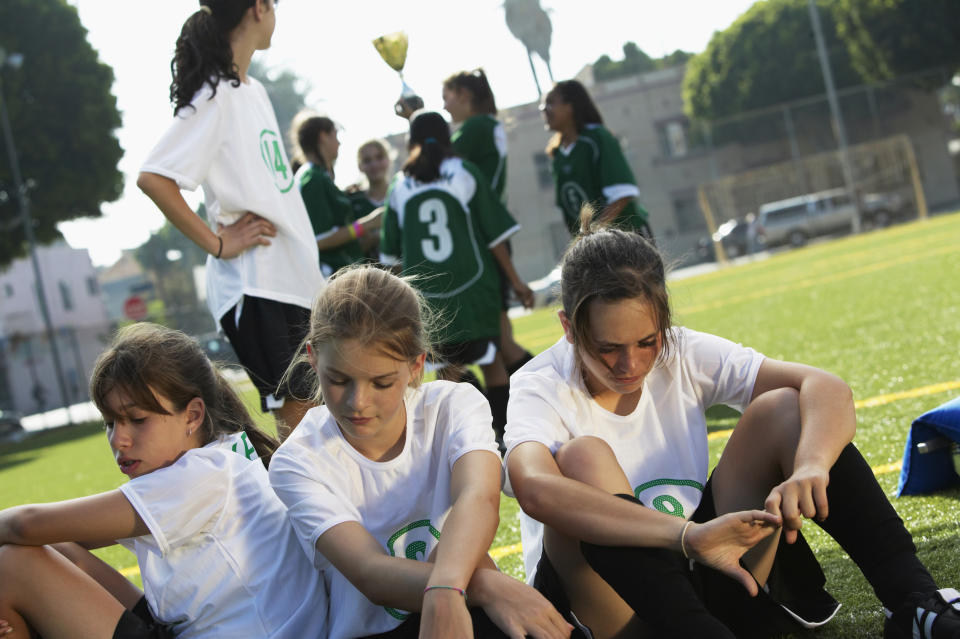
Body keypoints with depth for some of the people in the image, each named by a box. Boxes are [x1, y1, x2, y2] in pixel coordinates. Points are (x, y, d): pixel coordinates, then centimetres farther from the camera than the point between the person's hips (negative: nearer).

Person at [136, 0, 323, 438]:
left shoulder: (253, 90, 14)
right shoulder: (215, 96, -14)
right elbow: (152, 177, -22)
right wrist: (217, 244, -17)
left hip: (294, 279, 9)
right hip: (255, 286, -9)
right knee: (297, 411, -6)